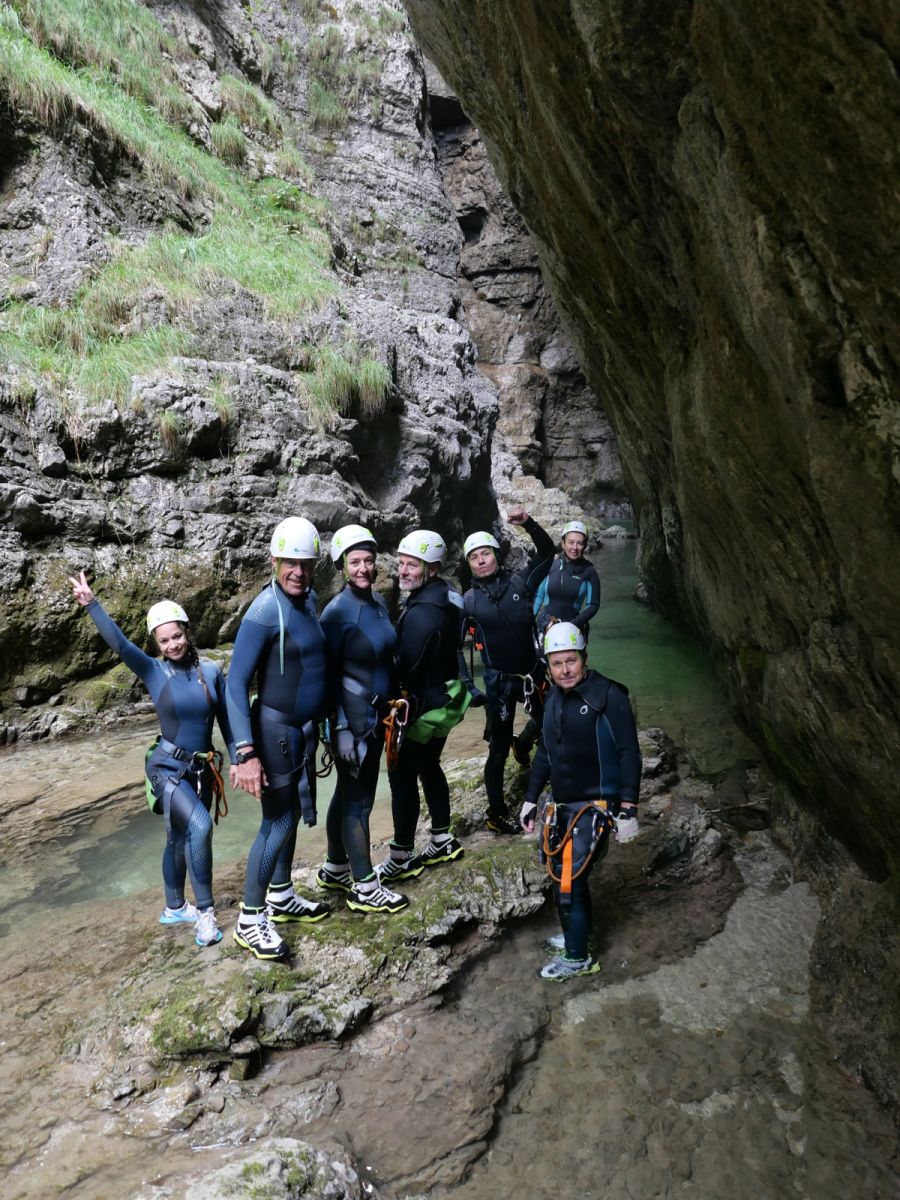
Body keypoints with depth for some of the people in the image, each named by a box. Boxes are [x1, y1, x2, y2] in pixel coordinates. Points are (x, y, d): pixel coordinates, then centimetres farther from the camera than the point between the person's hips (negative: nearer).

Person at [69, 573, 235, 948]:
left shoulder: (211, 670, -4)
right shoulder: (153, 672, -9)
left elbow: (226, 719, 3)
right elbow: (119, 643, -23)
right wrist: (91, 605, -34)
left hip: (202, 769, 4)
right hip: (168, 768, -3)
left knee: (180, 839, 18)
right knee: (199, 825, -26)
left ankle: (174, 908, 38)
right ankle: (205, 910, -12)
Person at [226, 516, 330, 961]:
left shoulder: (309, 599, 3)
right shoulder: (265, 612, -21)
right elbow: (236, 684, -22)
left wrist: (320, 722, 18)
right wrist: (246, 753, -27)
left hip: (305, 727, 8)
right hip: (277, 729, -8)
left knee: (292, 814, 18)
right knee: (277, 822, -1)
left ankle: (281, 897, 35)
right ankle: (250, 920, 14)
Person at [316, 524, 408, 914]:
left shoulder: (378, 602, 6)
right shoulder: (337, 612, -17)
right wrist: (342, 728, -17)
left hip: (377, 715, 8)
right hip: (353, 718, -8)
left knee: (348, 792, 18)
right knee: (358, 799, 1)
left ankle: (335, 869, 33)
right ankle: (365, 889, 13)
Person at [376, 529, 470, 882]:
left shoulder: (422, 612, -26)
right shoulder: (445, 594, 5)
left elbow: (406, 666, -24)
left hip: (425, 704, -10)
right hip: (445, 697, 10)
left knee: (402, 775, -1)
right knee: (428, 766, 21)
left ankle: (401, 858, 8)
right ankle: (442, 841, 32)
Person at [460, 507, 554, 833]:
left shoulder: (519, 582, -2)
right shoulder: (468, 601, -5)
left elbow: (547, 551, -2)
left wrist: (528, 523, -19)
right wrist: (468, 685, -9)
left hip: (533, 672, 2)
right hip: (499, 681, -2)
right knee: (498, 751, 4)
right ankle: (496, 814, 18)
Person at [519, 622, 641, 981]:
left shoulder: (608, 696, -15)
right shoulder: (553, 699, 7)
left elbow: (629, 754, -15)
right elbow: (544, 753, 17)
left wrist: (627, 809, -18)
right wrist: (530, 799, 18)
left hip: (597, 804, -7)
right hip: (564, 805, 7)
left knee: (569, 880, -5)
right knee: (565, 874, 16)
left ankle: (578, 958, 12)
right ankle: (576, 935, 38)